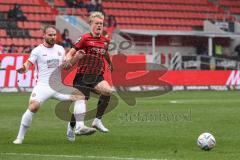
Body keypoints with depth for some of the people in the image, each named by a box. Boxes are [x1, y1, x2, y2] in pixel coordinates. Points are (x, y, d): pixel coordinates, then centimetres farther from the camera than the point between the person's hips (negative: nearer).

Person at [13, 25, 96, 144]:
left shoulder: (60, 49, 12)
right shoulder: (37, 50, -3)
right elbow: (28, 64, -13)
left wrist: (76, 58, 3)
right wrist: (22, 69, -37)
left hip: (58, 86, 5)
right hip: (43, 85, -5)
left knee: (80, 95, -9)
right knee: (33, 107, -27)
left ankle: (81, 127, -9)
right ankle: (20, 137, -14)